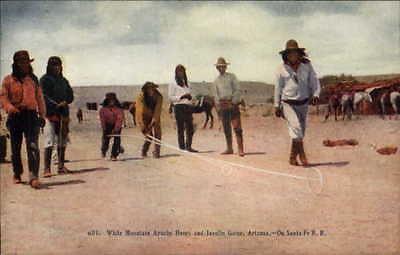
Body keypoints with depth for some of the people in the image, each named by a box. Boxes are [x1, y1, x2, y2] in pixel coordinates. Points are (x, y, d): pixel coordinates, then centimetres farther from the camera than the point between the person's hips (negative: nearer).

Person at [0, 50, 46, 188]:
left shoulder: (33, 79, 14)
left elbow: (39, 98, 16)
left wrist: (42, 115, 10)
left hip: (31, 115, 0)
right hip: (15, 116, 0)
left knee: (33, 146, -15)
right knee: (15, 147, 10)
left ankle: (33, 177, -21)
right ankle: (17, 174, 28)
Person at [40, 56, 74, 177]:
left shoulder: (63, 80, 19)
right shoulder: (45, 79, 1)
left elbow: (70, 95, 15)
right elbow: (44, 96, -9)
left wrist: (65, 102, -5)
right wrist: (56, 105, -18)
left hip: (63, 113, 6)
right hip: (50, 113, -6)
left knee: (62, 141, 7)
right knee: (49, 142, -11)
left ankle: (61, 166, 14)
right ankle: (47, 169, -12)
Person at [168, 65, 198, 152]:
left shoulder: (187, 83, 19)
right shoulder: (173, 84, 1)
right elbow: (170, 97, -5)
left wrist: (190, 97, 2)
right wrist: (181, 97, -15)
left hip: (188, 107, 6)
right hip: (179, 107, -6)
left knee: (190, 128, 4)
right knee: (180, 128, -3)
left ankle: (188, 146, 14)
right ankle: (182, 147, 0)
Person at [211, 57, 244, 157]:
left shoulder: (232, 76, 5)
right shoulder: (216, 81, 14)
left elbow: (237, 90, -1)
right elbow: (215, 94, 11)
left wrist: (233, 102, -9)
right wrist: (219, 104, -2)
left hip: (233, 104, -3)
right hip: (223, 106, 4)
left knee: (237, 127, -11)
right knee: (226, 129, 7)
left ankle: (240, 149, -12)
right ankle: (229, 149, 15)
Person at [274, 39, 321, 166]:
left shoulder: (307, 66, 1)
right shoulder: (282, 68, -1)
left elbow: (315, 82, 2)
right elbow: (278, 88, 4)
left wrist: (315, 95, -17)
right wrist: (277, 106, 3)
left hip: (303, 104, 3)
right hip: (288, 104, -3)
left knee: (300, 131, 7)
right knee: (296, 127, -22)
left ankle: (292, 157, 18)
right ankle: (302, 155, -17)